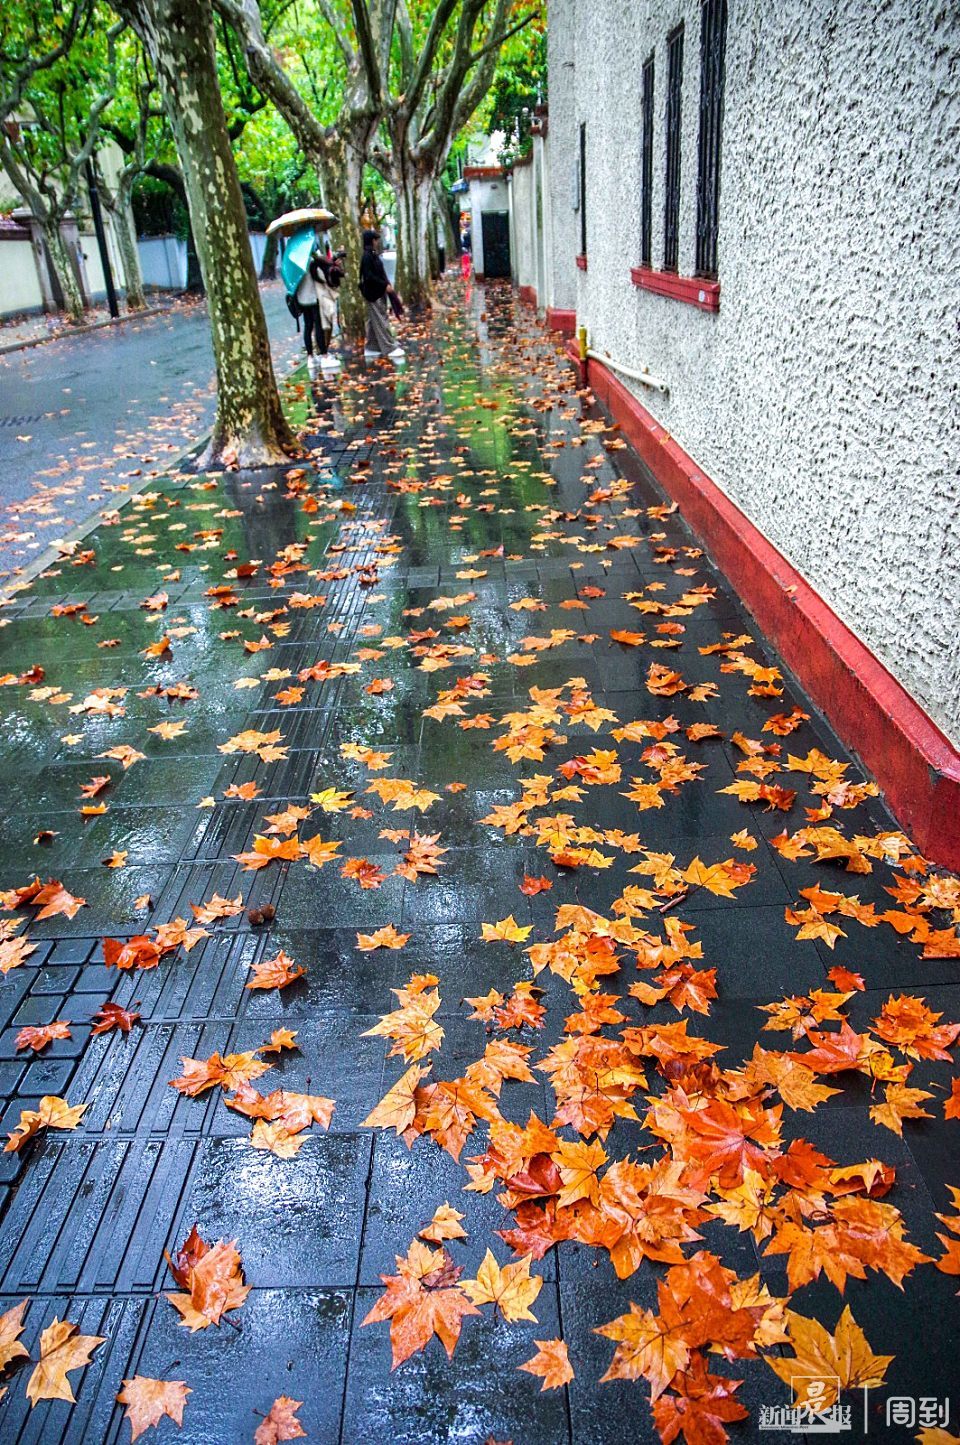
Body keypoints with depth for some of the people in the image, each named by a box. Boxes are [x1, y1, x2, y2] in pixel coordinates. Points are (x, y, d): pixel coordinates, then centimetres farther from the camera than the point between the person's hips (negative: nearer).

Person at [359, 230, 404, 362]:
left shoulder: (373, 255, 13)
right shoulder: (367, 256, -16)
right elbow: (369, 276, -21)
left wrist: (386, 284, 9)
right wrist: (385, 285, -18)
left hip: (378, 292, 10)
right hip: (373, 293, -10)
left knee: (373, 321, 12)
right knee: (380, 321, -6)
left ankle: (371, 349, 17)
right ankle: (390, 348, -4)